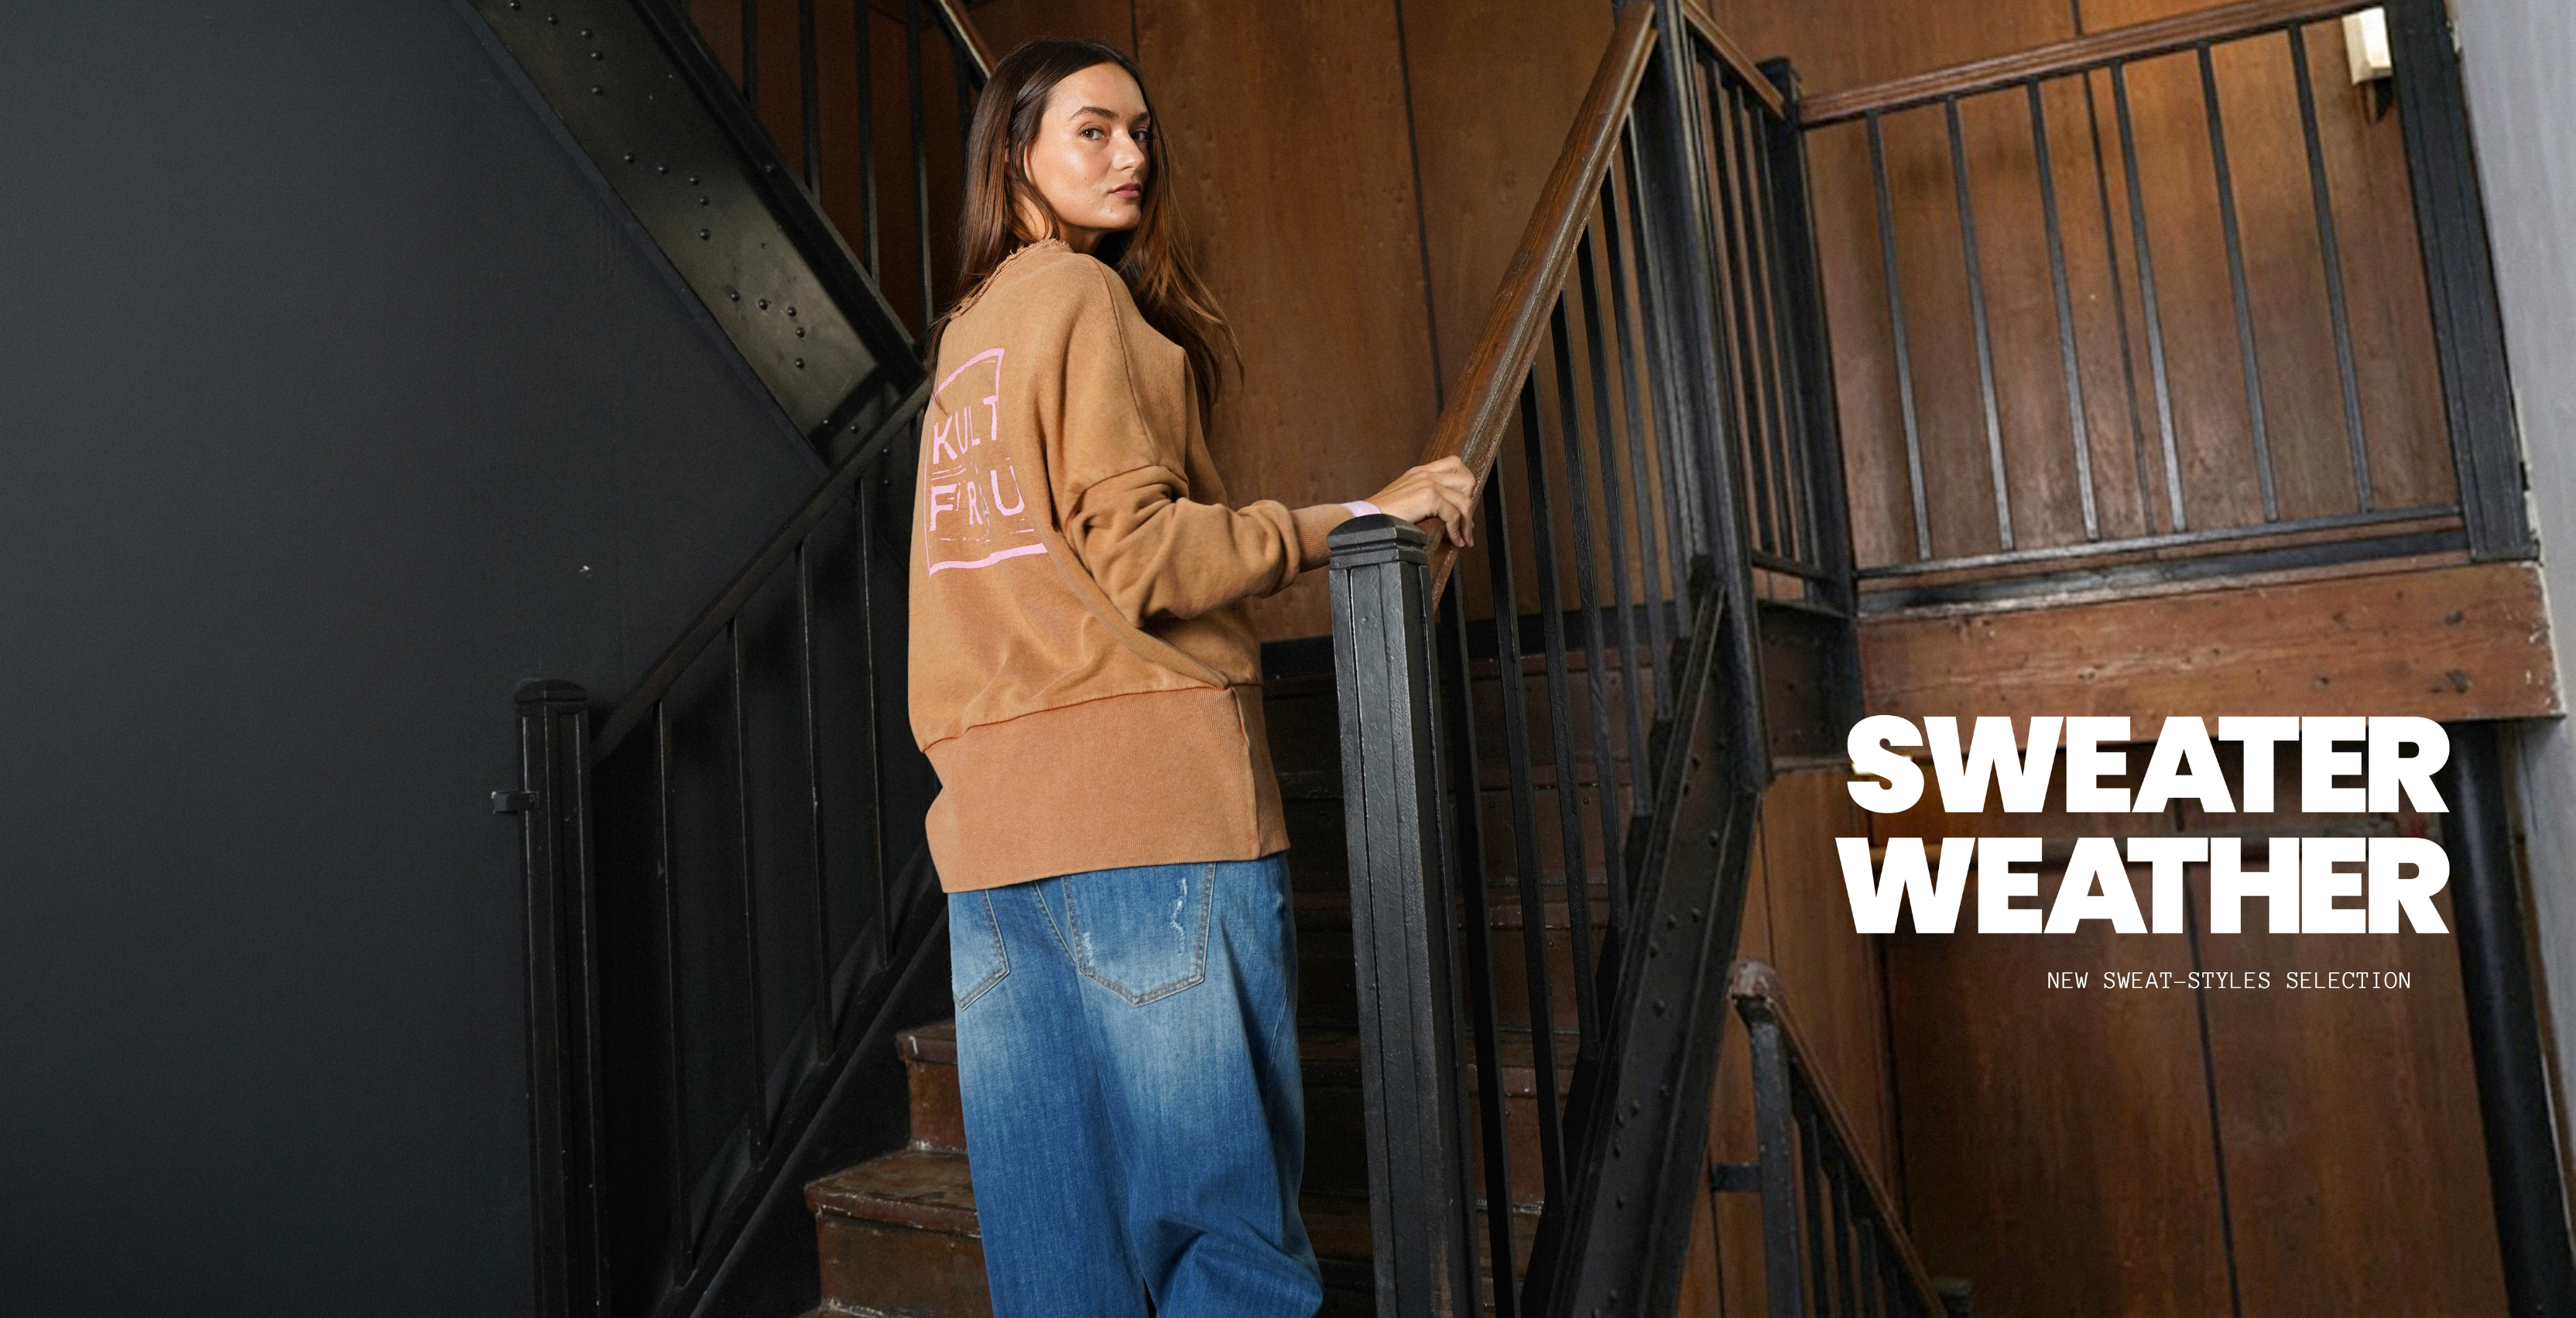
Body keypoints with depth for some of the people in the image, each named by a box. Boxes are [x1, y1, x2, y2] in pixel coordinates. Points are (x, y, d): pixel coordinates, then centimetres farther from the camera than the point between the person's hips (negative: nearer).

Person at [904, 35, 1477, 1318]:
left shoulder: (960, 341, 24)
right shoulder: (1084, 295, -1)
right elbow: (1139, 554, -11)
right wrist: (1355, 517, -6)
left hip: (993, 815, 9)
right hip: (1141, 791, -8)